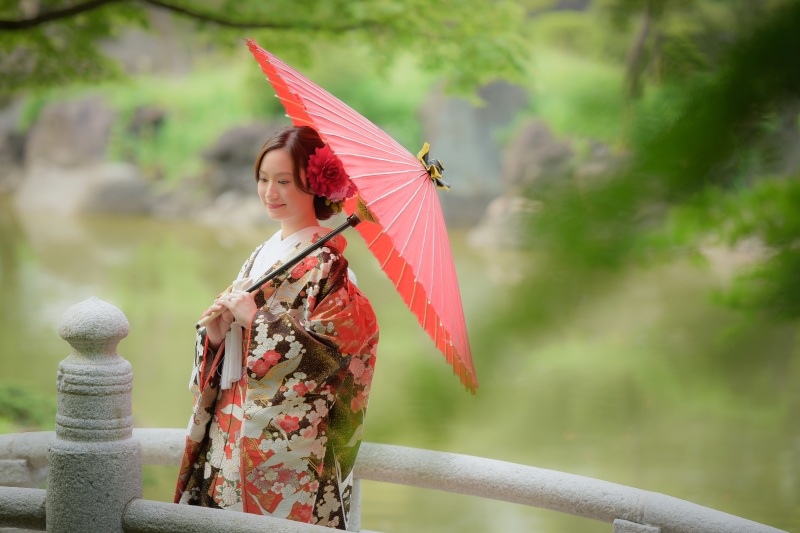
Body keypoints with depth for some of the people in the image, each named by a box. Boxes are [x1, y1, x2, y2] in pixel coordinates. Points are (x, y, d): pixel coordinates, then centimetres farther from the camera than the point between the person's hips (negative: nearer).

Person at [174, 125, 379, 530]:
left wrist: (256, 320, -17)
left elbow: (330, 344, -20)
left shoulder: (327, 260, -9)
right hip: (233, 421, 7)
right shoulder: (263, 253, 14)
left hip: (289, 433, -7)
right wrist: (216, 333, -6)